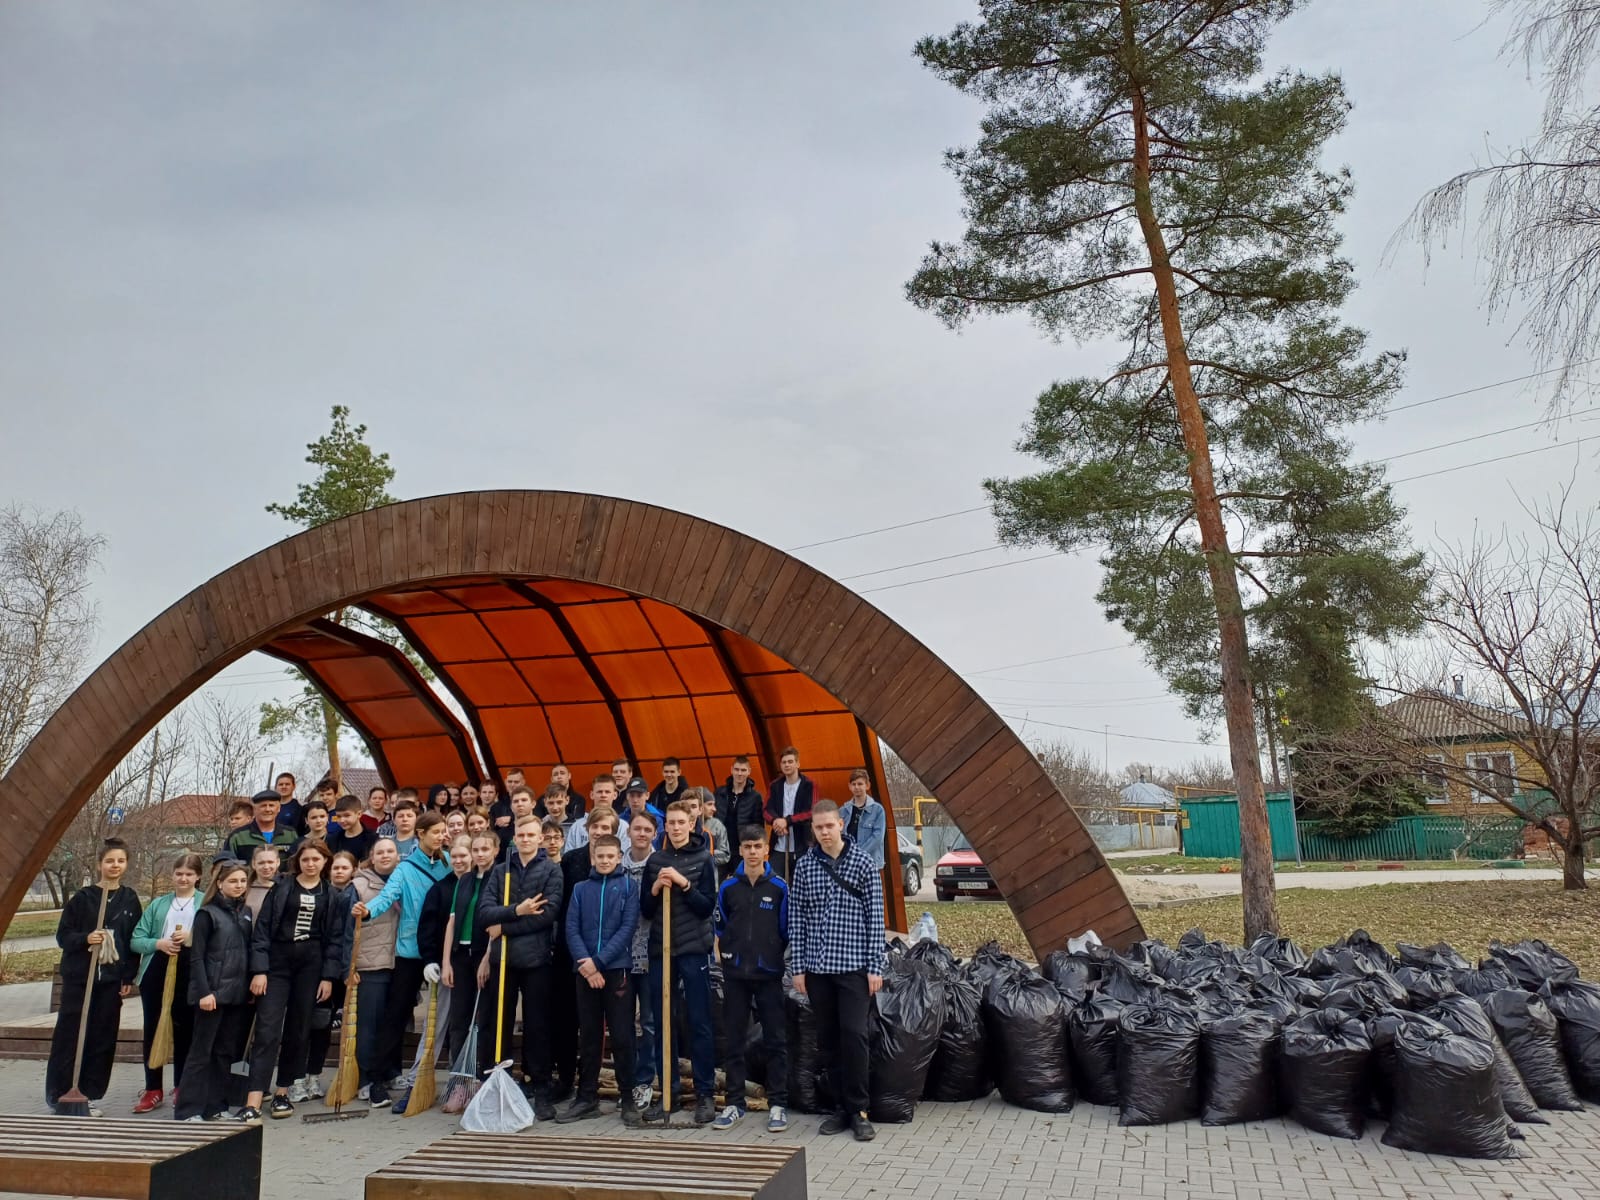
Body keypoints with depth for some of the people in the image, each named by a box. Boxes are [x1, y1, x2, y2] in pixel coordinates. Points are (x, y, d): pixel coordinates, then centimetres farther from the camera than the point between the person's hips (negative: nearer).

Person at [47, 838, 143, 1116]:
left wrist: (129, 978, 4)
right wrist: (85, 939, -20)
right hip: (78, 977, -2)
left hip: (112, 980, 2)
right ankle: (57, 1095, 14)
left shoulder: (130, 900, 5)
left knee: (103, 1038, 5)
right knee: (68, 1036, 1)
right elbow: (62, 934, 0)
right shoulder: (82, 897, -2)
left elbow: (135, 941, 8)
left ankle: (92, 1095, 15)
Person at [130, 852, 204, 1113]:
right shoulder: (158, 903, 9)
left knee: (184, 1030, 7)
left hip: (189, 974, -3)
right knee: (152, 1029, 7)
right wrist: (158, 943, -12)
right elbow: (135, 940, 6)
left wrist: (192, 938, -20)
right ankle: (153, 1090, 18)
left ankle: (181, 1087, 20)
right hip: (156, 971, 3)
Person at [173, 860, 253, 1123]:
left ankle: (215, 1107, 17)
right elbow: (196, 957, -9)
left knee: (225, 1052, 10)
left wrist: (251, 987, 9)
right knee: (201, 1052, 0)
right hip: (213, 992, -6)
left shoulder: (246, 913, 11)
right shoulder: (207, 914, -5)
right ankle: (187, 1109, 6)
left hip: (238, 994, 6)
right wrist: (204, 992, -16)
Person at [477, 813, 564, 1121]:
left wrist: (505, 926, -12)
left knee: (537, 1026, 4)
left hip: (537, 958, -3)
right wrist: (517, 910, -17)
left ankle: (541, 1092, 13)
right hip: (503, 957, 3)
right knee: (498, 1025, 8)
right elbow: (485, 911, -2)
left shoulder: (551, 870, 2)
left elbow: (549, 912, -12)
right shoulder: (501, 871, 10)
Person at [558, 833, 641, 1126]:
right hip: (585, 971, 3)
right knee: (588, 1036, 10)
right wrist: (585, 963, -12)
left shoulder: (628, 886, 2)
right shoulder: (581, 889, 9)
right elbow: (572, 929, 2)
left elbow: (628, 928, -7)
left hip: (616, 969, -3)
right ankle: (587, 1097, 19)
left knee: (622, 1037, 0)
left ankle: (627, 1099, 10)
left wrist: (598, 961, -14)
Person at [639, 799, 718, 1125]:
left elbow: (708, 906, -5)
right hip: (661, 948, 3)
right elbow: (645, 910, 8)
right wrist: (655, 888, -10)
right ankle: (668, 1093, 18)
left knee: (699, 1023, 0)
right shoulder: (655, 861, 8)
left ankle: (705, 1094, 9)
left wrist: (684, 884, -17)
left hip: (693, 949, -3)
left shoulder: (703, 859, 0)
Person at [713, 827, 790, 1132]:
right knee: (734, 1040, 8)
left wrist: (772, 955, 1)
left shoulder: (779, 887, -3)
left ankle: (778, 1105, 11)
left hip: (770, 973, -1)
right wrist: (729, 953, 7)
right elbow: (719, 927, 11)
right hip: (735, 975, 2)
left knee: (775, 1040, 3)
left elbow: (787, 930, 4)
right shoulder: (728, 887, 1)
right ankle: (734, 1103, 19)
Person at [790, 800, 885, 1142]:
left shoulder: (862, 863, -3)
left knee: (854, 1034, -7)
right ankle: (842, 1107, 21)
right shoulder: (804, 865, 4)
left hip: (854, 965, -3)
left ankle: (859, 1110, 6)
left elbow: (875, 917, -2)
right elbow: (796, 917, 6)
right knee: (828, 1039, 9)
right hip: (817, 966, 3)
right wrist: (798, 967, 3)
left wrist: (875, 967, -6)